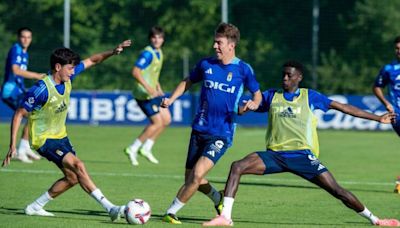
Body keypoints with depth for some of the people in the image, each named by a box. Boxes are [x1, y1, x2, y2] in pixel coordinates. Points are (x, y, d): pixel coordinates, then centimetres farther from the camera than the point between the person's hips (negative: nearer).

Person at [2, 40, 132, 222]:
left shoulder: (67, 78, -4)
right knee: (78, 166, -21)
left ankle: (35, 207, 17)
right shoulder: (41, 89, -24)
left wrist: (112, 52, -8)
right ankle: (109, 208, -24)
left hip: (60, 136, 9)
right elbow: (19, 115, -19)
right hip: (44, 139, -9)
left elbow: (91, 61, 8)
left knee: (73, 177, 5)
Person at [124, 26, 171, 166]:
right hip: (144, 94, -10)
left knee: (166, 120, 9)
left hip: (153, 93, 10)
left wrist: (158, 88, 18)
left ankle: (146, 148, 15)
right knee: (157, 122, -10)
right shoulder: (148, 53, -17)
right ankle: (133, 149, -1)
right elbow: (135, 72, -26)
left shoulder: (159, 54, 12)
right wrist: (148, 88, -32)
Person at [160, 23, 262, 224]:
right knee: (191, 178, 8)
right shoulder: (206, 64, 4)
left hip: (222, 134, -5)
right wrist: (171, 99, 6)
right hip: (200, 130, 5)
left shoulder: (243, 69, -4)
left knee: (197, 174, -20)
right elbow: (188, 82, 20)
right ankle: (218, 199, 37)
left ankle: (171, 213, -10)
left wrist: (253, 104, -16)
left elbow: (257, 94, 7)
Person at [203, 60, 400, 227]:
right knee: (237, 167, -18)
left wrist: (377, 118, 7)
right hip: (275, 154, 2)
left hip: (302, 155, -2)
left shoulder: (310, 97, 6)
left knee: (336, 190, -9)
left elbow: (343, 107, 7)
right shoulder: (271, 96, 11)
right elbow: (242, 109, 12)